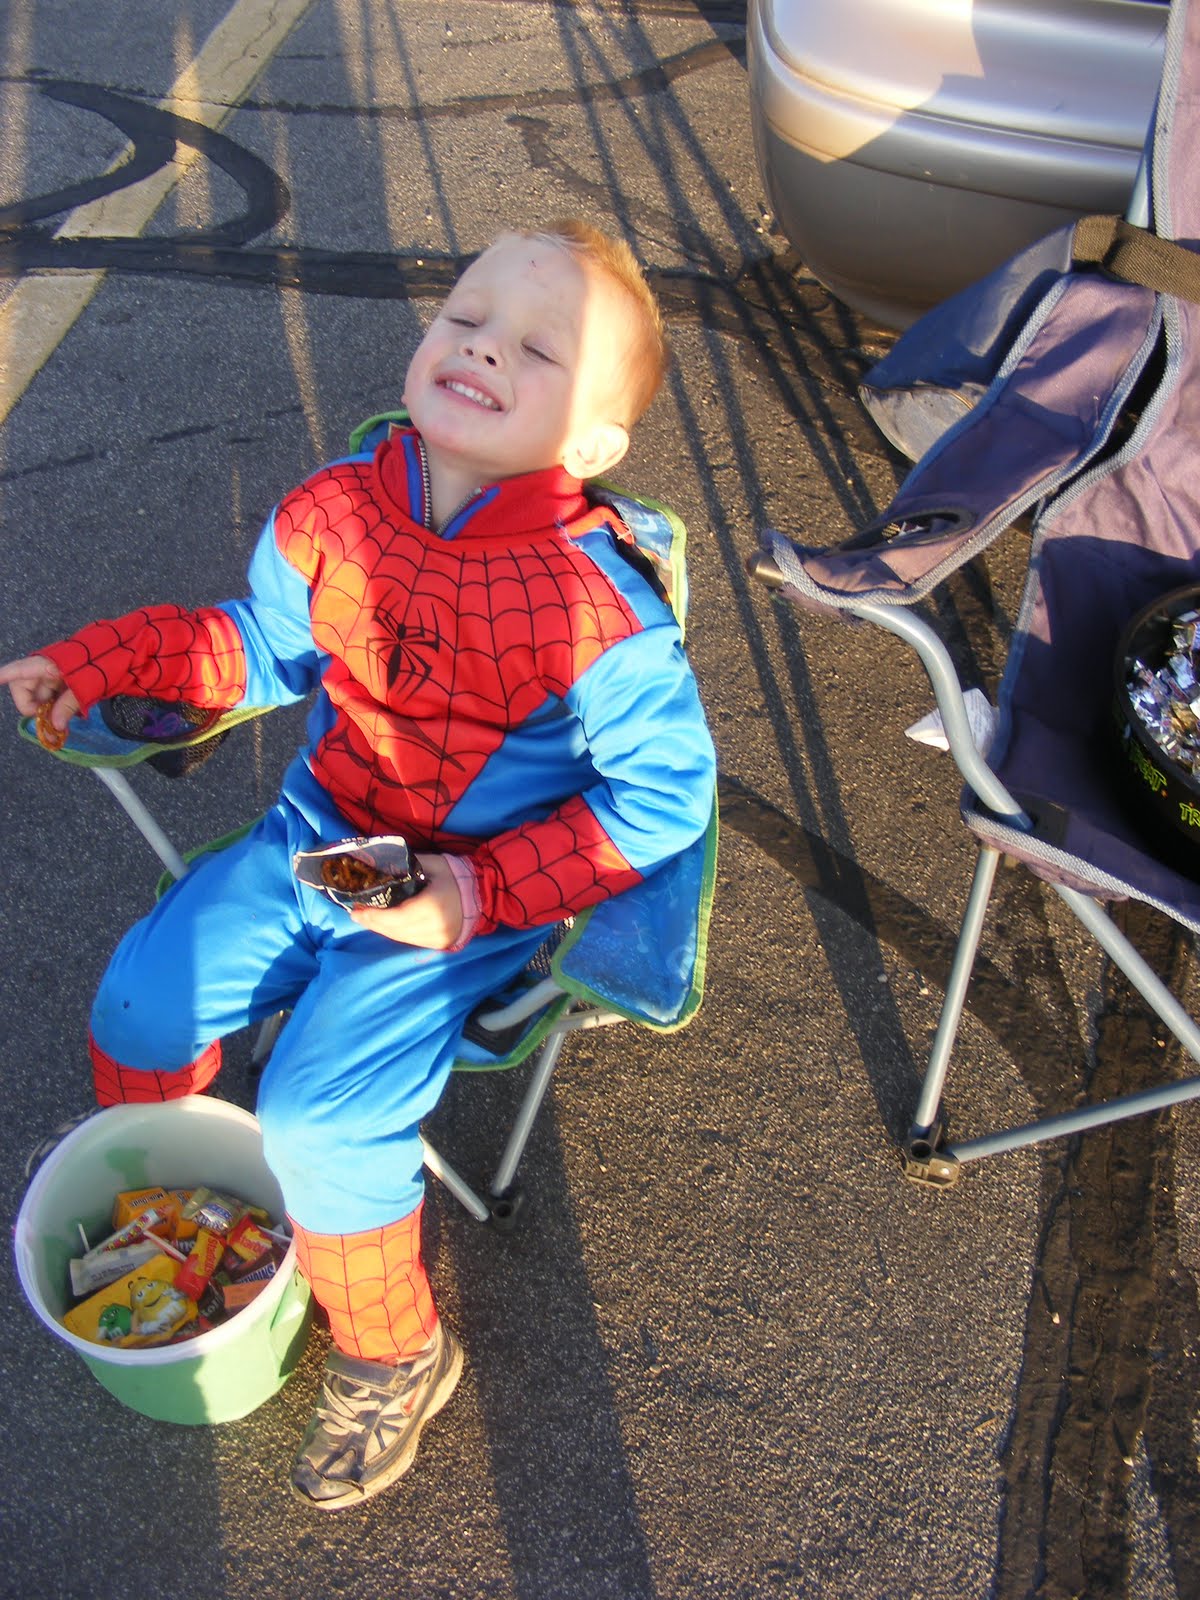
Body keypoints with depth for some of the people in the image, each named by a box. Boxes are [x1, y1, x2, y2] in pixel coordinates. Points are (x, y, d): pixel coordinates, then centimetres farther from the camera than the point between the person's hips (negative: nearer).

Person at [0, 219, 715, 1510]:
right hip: (320, 834, 6)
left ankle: (391, 1356, 15)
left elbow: (663, 789, -17)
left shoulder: (595, 607, -25)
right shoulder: (332, 513, -8)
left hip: (469, 895, -6)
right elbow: (259, 645, 11)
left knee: (318, 1119, -16)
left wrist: (479, 896, -24)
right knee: (139, 999, 5)